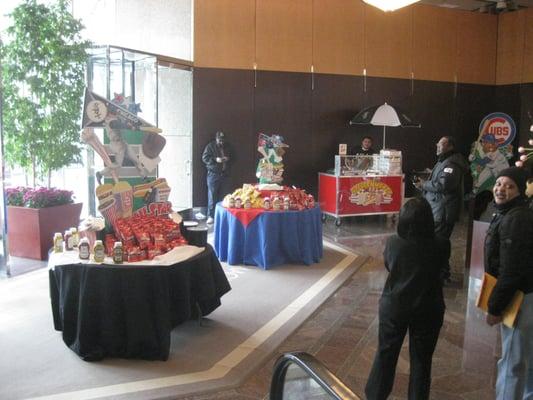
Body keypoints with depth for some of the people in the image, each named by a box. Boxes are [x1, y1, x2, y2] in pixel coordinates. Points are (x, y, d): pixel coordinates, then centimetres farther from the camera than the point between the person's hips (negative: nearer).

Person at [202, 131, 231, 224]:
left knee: (219, 195, 6)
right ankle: (210, 216, -6)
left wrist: (227, 159, 1)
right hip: (213, 174, -5)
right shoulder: (210, 146, -3)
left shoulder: (225, 147, 14)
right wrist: (215, 159, -19)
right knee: (212, 195, -8)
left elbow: (229, 156, 25)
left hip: (222, 174, 5)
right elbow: (204, 158, -7)